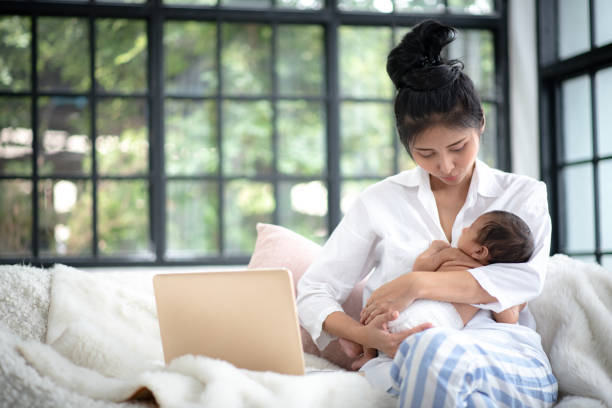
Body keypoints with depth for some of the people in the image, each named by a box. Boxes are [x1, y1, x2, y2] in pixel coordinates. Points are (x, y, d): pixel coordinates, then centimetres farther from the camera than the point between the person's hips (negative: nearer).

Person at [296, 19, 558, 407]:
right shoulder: (381, 201, 13)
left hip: (506, 353, 0)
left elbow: (527, 277, -6)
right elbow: (313, 292, 9)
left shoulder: (523, 195, 14)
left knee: (429, 351, -39)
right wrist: (368, 337, -13)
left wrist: (418, 283, -16)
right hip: (407, 356, 1)